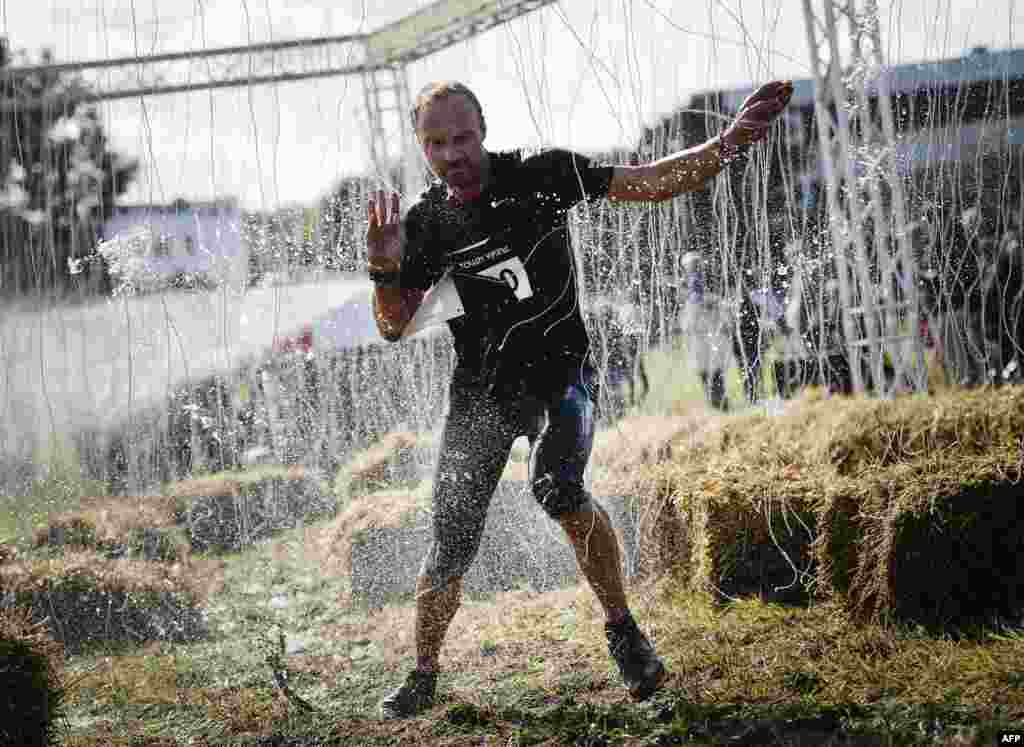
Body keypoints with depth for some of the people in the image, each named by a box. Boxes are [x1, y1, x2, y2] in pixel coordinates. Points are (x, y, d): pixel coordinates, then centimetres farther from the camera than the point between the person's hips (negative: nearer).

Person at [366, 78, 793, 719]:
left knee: (557, 488, -30)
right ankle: (423, 678, 19)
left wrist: (730, 143, -19)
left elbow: (650, 183, -7)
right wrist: (384, 270, -22)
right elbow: (394, 326, -1)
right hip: (482, 386, 3)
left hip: (560, 367, -2)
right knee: (453, 539, 0)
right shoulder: (425, 222, 0)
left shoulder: (540, 176, -6)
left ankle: (624, 631, -11)